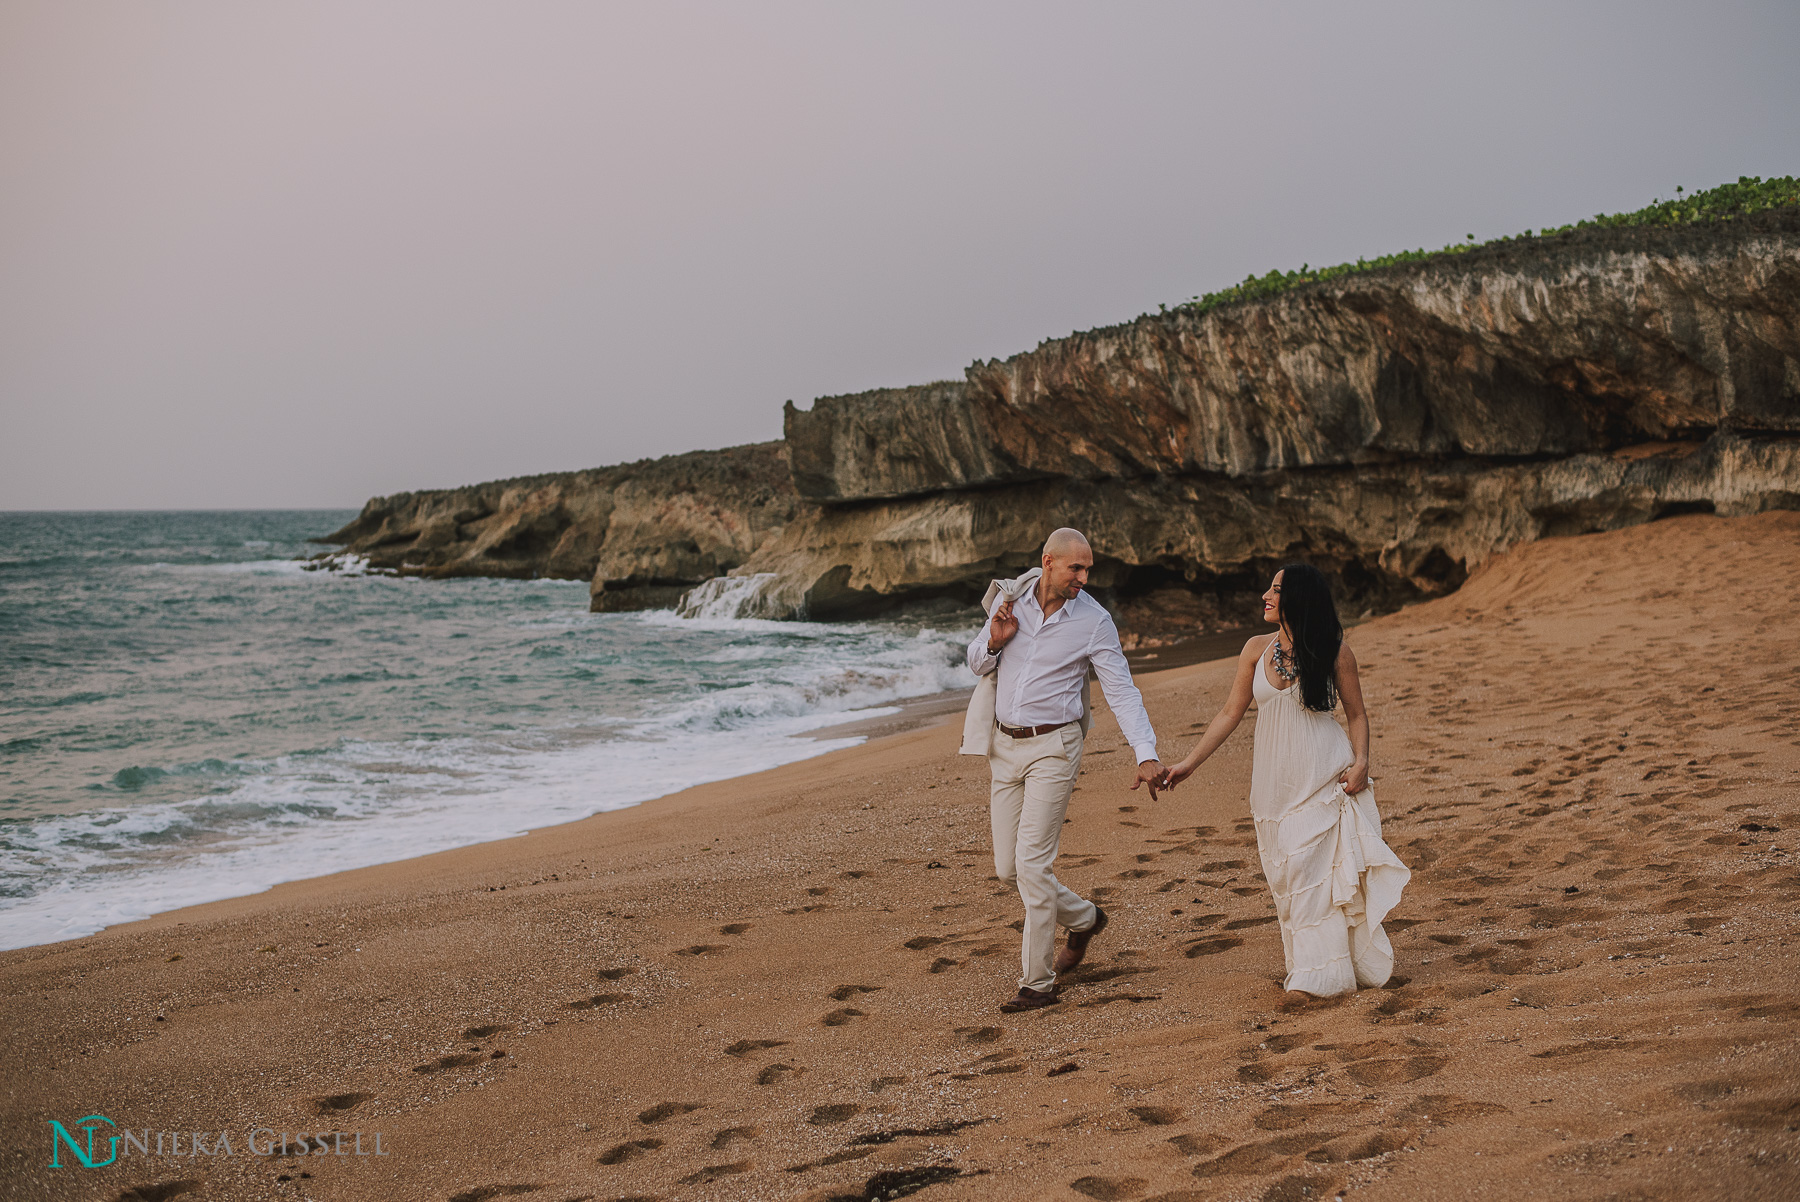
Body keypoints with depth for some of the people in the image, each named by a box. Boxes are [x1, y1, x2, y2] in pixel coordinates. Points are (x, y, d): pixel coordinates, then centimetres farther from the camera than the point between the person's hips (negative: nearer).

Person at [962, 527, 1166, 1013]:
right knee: (1007, 867, 8)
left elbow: (1122, 691, -9)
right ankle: (1084, 919, 33)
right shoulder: (1010, 596, 2)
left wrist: (1146, 754, -21)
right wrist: (994, 642, -10)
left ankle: (1038, 984, -1)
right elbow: (977, 664, 13)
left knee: (1031, 863, -11)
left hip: (1053, 746, -5)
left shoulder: (1094, 621, -8)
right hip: (1005, 745, 5)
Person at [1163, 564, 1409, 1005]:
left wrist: (1361, 762, -12)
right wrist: (1189, 762, 4)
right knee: (1288, 874, 6)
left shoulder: (1334, 651, -4)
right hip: (1275, 781, 4)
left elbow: (1357, 713, 4)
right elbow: (1230, 713, 8)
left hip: (1325, 776, -4)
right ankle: (1305, 968, 16)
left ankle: (1313, 975, 0)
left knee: (1319, 866, -6)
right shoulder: (1258, 649, 4)